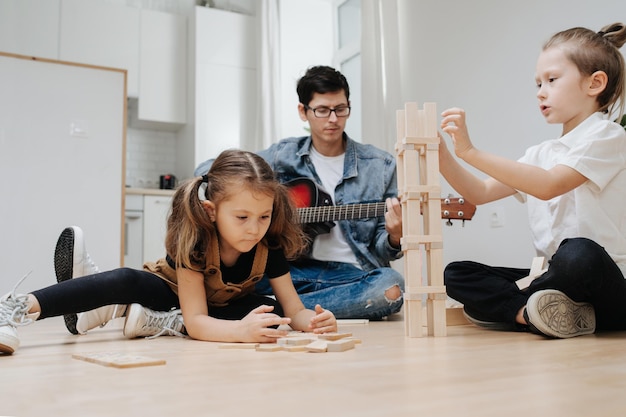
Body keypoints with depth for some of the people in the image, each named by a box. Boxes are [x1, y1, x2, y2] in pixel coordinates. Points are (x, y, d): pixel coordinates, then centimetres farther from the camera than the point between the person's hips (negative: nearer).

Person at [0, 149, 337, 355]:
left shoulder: (269, 246, -26)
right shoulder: (193, 239, -35)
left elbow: (293, 310, -21)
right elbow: (196, 321, -40)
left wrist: (313, 320, -45)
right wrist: (242, 331, -59)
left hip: (220, 306, 4)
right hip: (169, 291, -3)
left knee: (268, 311, -28)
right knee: (125, 282, -35)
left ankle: (154, 321, -28)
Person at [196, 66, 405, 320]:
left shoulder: (380, 166, 6)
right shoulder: (283, 155, 8)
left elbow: (381, 250, 8)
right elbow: (207, 170, 10)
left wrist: (394, 237, -17)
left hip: (350, 274, 2)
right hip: (290, 270, -1)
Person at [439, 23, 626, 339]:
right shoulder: (541, 153, 15)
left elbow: (549, 185, -23)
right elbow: (479, 194, 10)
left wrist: (471, 152, -27)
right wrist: (441, 155, -6)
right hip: (555, 276, 7)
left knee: (578, 253, -40)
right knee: (455, 274, -5)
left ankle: (516, 305, -11)